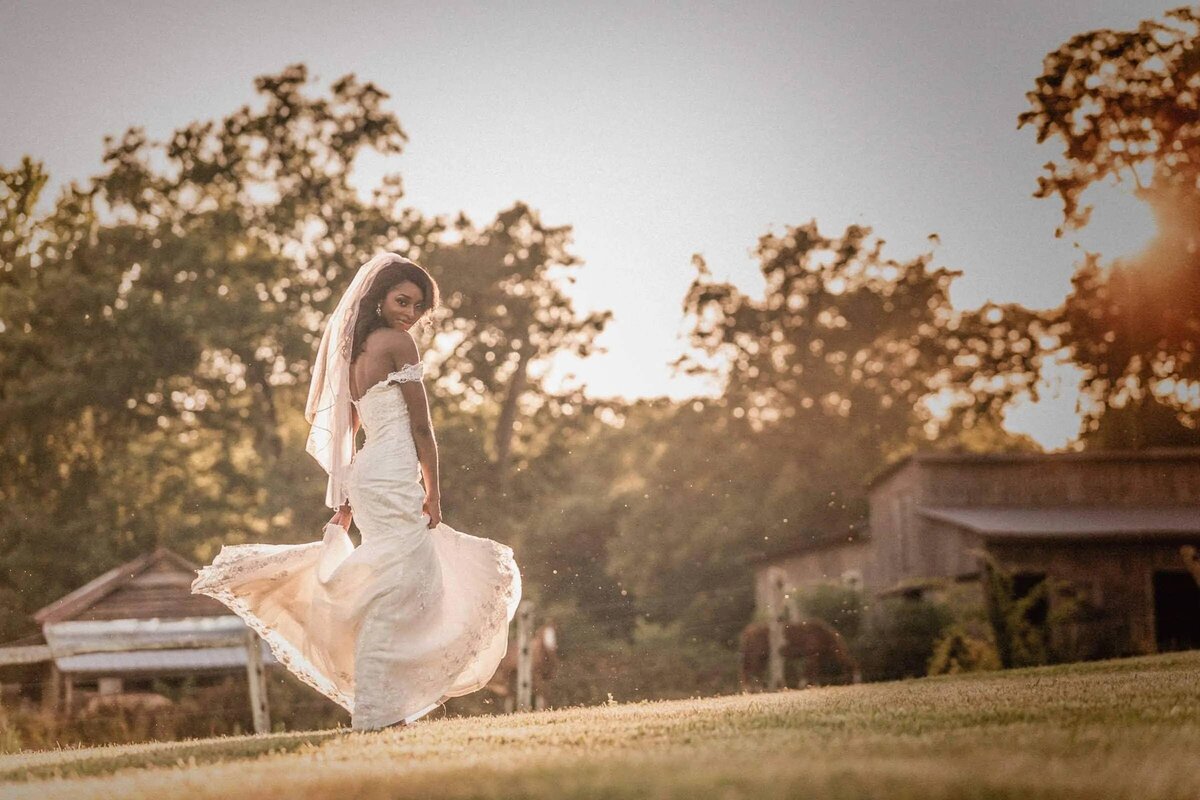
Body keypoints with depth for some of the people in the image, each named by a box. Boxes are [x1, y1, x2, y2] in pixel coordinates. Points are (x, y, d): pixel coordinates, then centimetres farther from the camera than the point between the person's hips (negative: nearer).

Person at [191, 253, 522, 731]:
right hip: (394, 479, -9)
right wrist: (432, 491, 0)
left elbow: (340, 431, 19)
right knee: (393, 592, -9)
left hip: (366, 477, 9)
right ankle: (377, 710, -10)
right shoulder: (397, 343, -7)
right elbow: (420, 425, -6)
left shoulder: (352, 350, 18)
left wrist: (344, 503, 20)